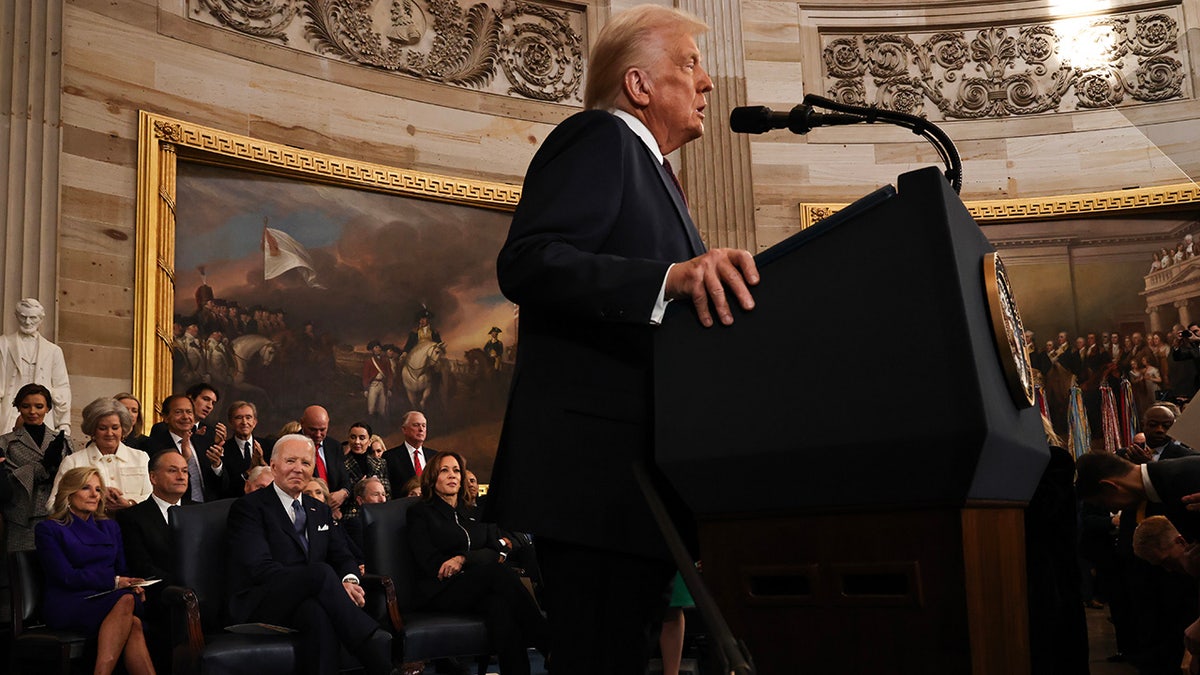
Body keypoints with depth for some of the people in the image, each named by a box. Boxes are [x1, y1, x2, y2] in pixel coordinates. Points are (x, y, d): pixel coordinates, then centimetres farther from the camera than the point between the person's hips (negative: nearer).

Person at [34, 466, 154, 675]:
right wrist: (113, 581, -13)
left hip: (108, 600, 4)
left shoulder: (110, 527, 24)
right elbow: (66, 576, -5)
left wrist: (134, 585, -6)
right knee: (126, 601, -36)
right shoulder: (49, 529, 7)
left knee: (133, 624, -34)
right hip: (68, 606, -4)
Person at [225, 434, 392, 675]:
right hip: (260, 604, -4)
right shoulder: (248, 507, 3)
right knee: (321, 572, -34)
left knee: (319, 614, -37)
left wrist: (349, 580, -10)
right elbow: (260, 568, -11)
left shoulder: (320, 511, 25)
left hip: (309, 602, 4)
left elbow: (343, 556, 19)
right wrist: (328, 582, -22)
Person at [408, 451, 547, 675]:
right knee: (497, 571, -33)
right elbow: (428, 561, -2)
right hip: (440, 591, -4)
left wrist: (464, 559, -14)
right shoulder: (420, 512, 12)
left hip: (479, 588, 4)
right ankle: (550, 645, -34)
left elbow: (499, 552, 8)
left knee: (499, 604, -36)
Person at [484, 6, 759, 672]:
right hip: (598, 467, -10)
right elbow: (527, 262, -20)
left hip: (638, 475, 10)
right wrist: (671, 277, -31)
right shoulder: (598, 139, -3)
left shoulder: (647, 167, 27)